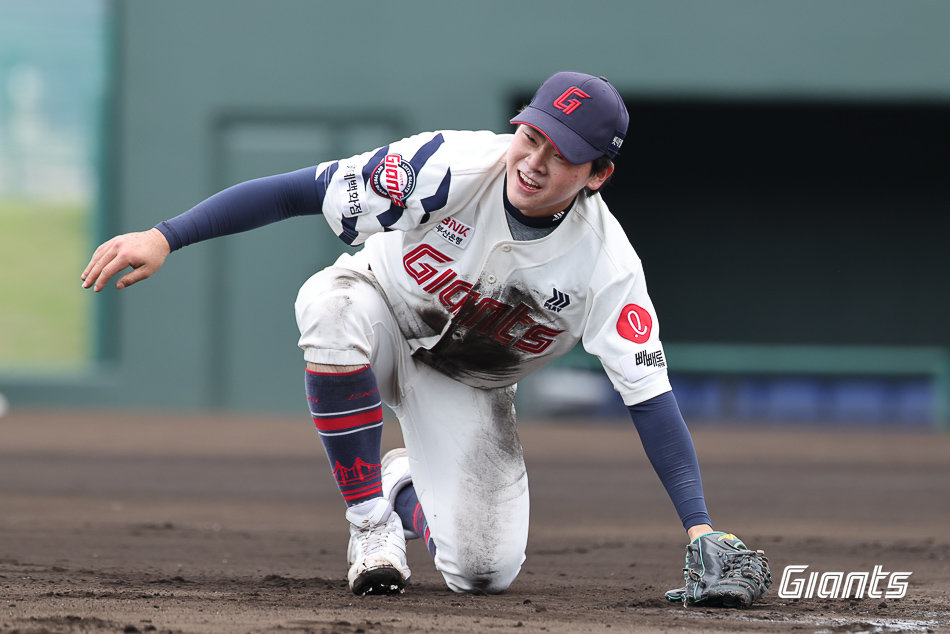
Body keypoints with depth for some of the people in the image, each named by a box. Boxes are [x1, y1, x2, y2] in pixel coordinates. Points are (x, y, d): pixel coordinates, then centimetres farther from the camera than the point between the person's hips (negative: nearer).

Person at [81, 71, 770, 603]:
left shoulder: (606, 263, -26)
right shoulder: (452, 166, -30)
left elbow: (650, 392, -25)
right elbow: (298, 191, -30)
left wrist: (699, 525, -33)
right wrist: (165, 237, -36)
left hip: (470, 386, 1)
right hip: (383, 323, -1)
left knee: (483, 571, -16)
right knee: (334, 304, -40)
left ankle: (405, 490, 21)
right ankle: (371, 520, -23)